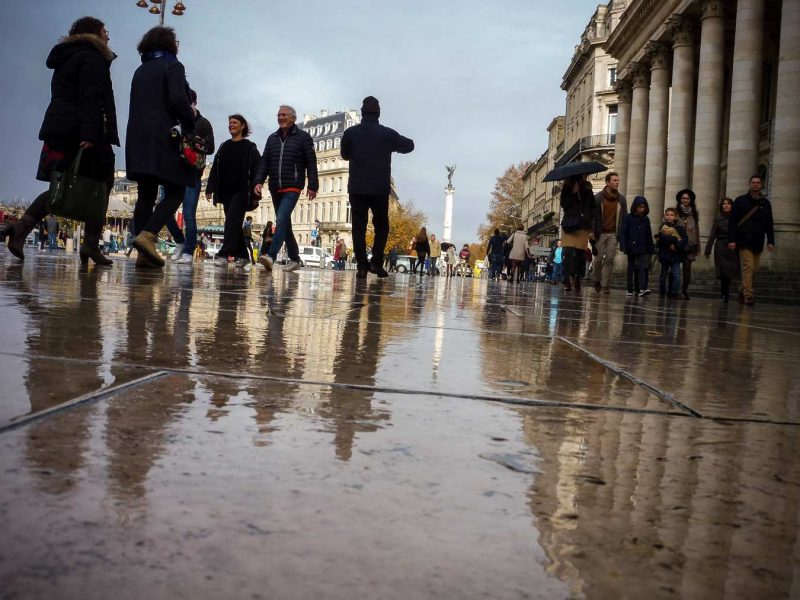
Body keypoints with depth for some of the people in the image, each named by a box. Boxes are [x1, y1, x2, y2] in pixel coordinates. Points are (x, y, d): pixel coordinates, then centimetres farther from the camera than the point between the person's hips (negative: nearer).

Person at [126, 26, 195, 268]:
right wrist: (191, 123, -2)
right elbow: (177, 99, -15)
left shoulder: (140, 70, 21)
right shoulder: (172, 66, -1)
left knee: (146, 194, 5)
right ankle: (147, 235, -23)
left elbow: (139, 104, 18)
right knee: (175, 192, -3)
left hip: (137, 139, 7)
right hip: (164, 138, -7)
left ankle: (143, 254, 1)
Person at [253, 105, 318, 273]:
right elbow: (264, 162, 12)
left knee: (282, 220, -21)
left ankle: (271, 256, -30)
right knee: (285, 224, 10)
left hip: (293, 187, -6)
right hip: (275, 188, 6)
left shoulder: (303, 137, 1)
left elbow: (311, 163, -3)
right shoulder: (272, 138, 16)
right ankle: (294, 259, 18)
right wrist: (259, 181, -2)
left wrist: (312, 186, -10)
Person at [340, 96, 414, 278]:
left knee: (358, 227, 3)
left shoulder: (350, 132, 0)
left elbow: (345, 155, 16)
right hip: (380, 189, 0)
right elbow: (409, 145, 13)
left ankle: (362, 265, -4)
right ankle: (376, 262, 0)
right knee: (381, 226, 12)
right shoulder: (387, 133, -1)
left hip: (357, 188, 0)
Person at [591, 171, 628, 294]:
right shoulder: (598, 197, 0)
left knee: (609, 260, -2)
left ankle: (605, 285, 1)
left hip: (613, 234, 2)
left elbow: (624, 217, 10)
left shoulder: (621, 199, 8)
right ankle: (597, 280, 24)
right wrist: (592, 231, -8)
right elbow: (593, 215, 0)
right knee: (598, 259, 1)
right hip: (600, 233, -2)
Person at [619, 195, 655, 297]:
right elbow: (623, 232, -6)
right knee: (631, 268, 8)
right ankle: (630, 290, 16)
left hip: (642, 248, 2)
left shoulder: (646, 219, 7)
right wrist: (623, 247, -14)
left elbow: (649, 235, 11)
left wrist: (651, 249, 9)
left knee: (642, 268, -9)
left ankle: (642, 289, -16)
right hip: (631, 247, -2)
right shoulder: (628, 217, -3)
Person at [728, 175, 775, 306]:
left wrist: (771, 241, 4)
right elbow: (733, 221, -1)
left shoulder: (765, 203, 13)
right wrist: (731, 240, -9)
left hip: (758, 242, 4)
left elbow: (769, 224, 13)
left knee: (754, 270, 6)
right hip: (744, 241, -4)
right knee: (748, 267, -13)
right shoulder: (740, 201, 3)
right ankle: (748, 296, -14)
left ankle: (742, 292, 22)